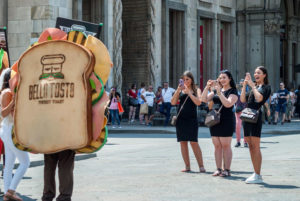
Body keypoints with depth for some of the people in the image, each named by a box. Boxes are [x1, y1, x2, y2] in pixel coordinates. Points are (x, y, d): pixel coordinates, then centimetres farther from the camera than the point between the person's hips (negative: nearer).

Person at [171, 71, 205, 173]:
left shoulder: (196, 90, 4)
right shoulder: (180, 90, 10)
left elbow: (198, 102, -12)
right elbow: (173, 102, 1)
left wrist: (188, 92, -14)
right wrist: (177, 91, -11)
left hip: (191, 119, -3)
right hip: (181, 119, 3)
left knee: (194, 142, -8)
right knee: (183, 142, 3)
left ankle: (201, 166, -5)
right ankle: (187, 166, 9)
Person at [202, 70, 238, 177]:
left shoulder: (233, 91, -3)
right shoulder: (216, 90, 15)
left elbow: (228, 104, -18)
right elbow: (204, 99, 7)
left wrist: (219, 92, -20)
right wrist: (207, 87, -5)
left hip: (226, 120, -6)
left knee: (226, 146, -4)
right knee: (217, 146, 7)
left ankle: (227, 170, -1)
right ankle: (218, 169, 12)